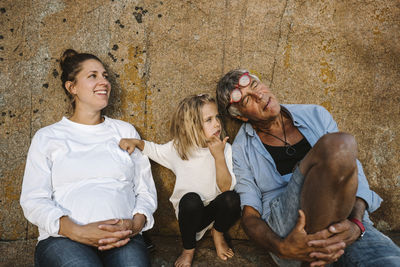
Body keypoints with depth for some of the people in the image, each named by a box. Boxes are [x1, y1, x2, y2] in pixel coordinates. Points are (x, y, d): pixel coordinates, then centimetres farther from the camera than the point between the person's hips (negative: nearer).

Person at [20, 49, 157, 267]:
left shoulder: (126, 131, 19)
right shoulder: (47, 137, 13)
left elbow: (146, 190, 15)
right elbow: (33, 200, 3)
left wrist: (135, 224, -7)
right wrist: (77, 232, -15)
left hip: (122, 240, 1)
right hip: (63, 239, -1)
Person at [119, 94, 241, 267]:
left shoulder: (225, 149, -11)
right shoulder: (178, 148, -8)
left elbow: (226, 187, -19)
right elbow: (153, 149, 11)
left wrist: (219, 156, -30)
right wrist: (135, 142, -9)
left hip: (215, 208, 1)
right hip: (190, 212, 0)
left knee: (231, 198, -32)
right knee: (191, 198, -35)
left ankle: (218, 234, 4)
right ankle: (188, 249, -6)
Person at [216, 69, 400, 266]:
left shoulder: (316, 115, 16)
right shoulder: (241, 151, 9)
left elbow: (355, 172, 10)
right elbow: (250, 215, 4)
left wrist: (356, 223, -11)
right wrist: (281, 248, -19)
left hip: (343, 217, 1)